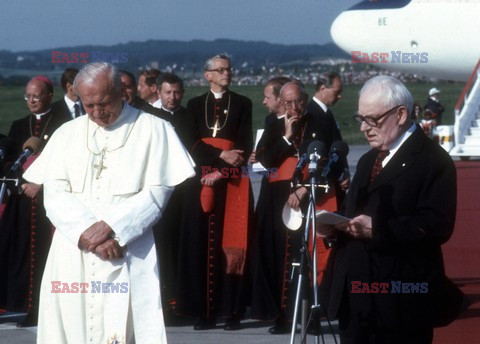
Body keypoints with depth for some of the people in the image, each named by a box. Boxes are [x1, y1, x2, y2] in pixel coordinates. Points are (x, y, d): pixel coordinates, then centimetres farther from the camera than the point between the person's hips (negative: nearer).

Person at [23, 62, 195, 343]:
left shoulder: (153, 129, 3)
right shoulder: (68, 133, 12)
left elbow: (157, 193, -3)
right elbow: (55, 194, 3)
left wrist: (110, 226, -14)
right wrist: (87, 233, -13)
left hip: (128, 257, -3)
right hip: (72, 255, 3)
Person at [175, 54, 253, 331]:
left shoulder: (242, 104, 10)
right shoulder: (195, 105, 13)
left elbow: (245, 145, 1)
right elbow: (193, 143, 2)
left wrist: (220, 171, -11)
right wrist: (221, 155, -13)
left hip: (233, 184, -1)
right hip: (203, 183, 1)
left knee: (232, 244, -5)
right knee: (203, 245, -4)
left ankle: (233, 310, -4)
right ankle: (206, 311, -4)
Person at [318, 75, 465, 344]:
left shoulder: (433, 161, -7)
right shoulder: (368, 161, 22)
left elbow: (438, 225, -18)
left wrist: (377, 229, -25)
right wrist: (335, 225, 2)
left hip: (401, 300, -8)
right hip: (355, 297, 8)